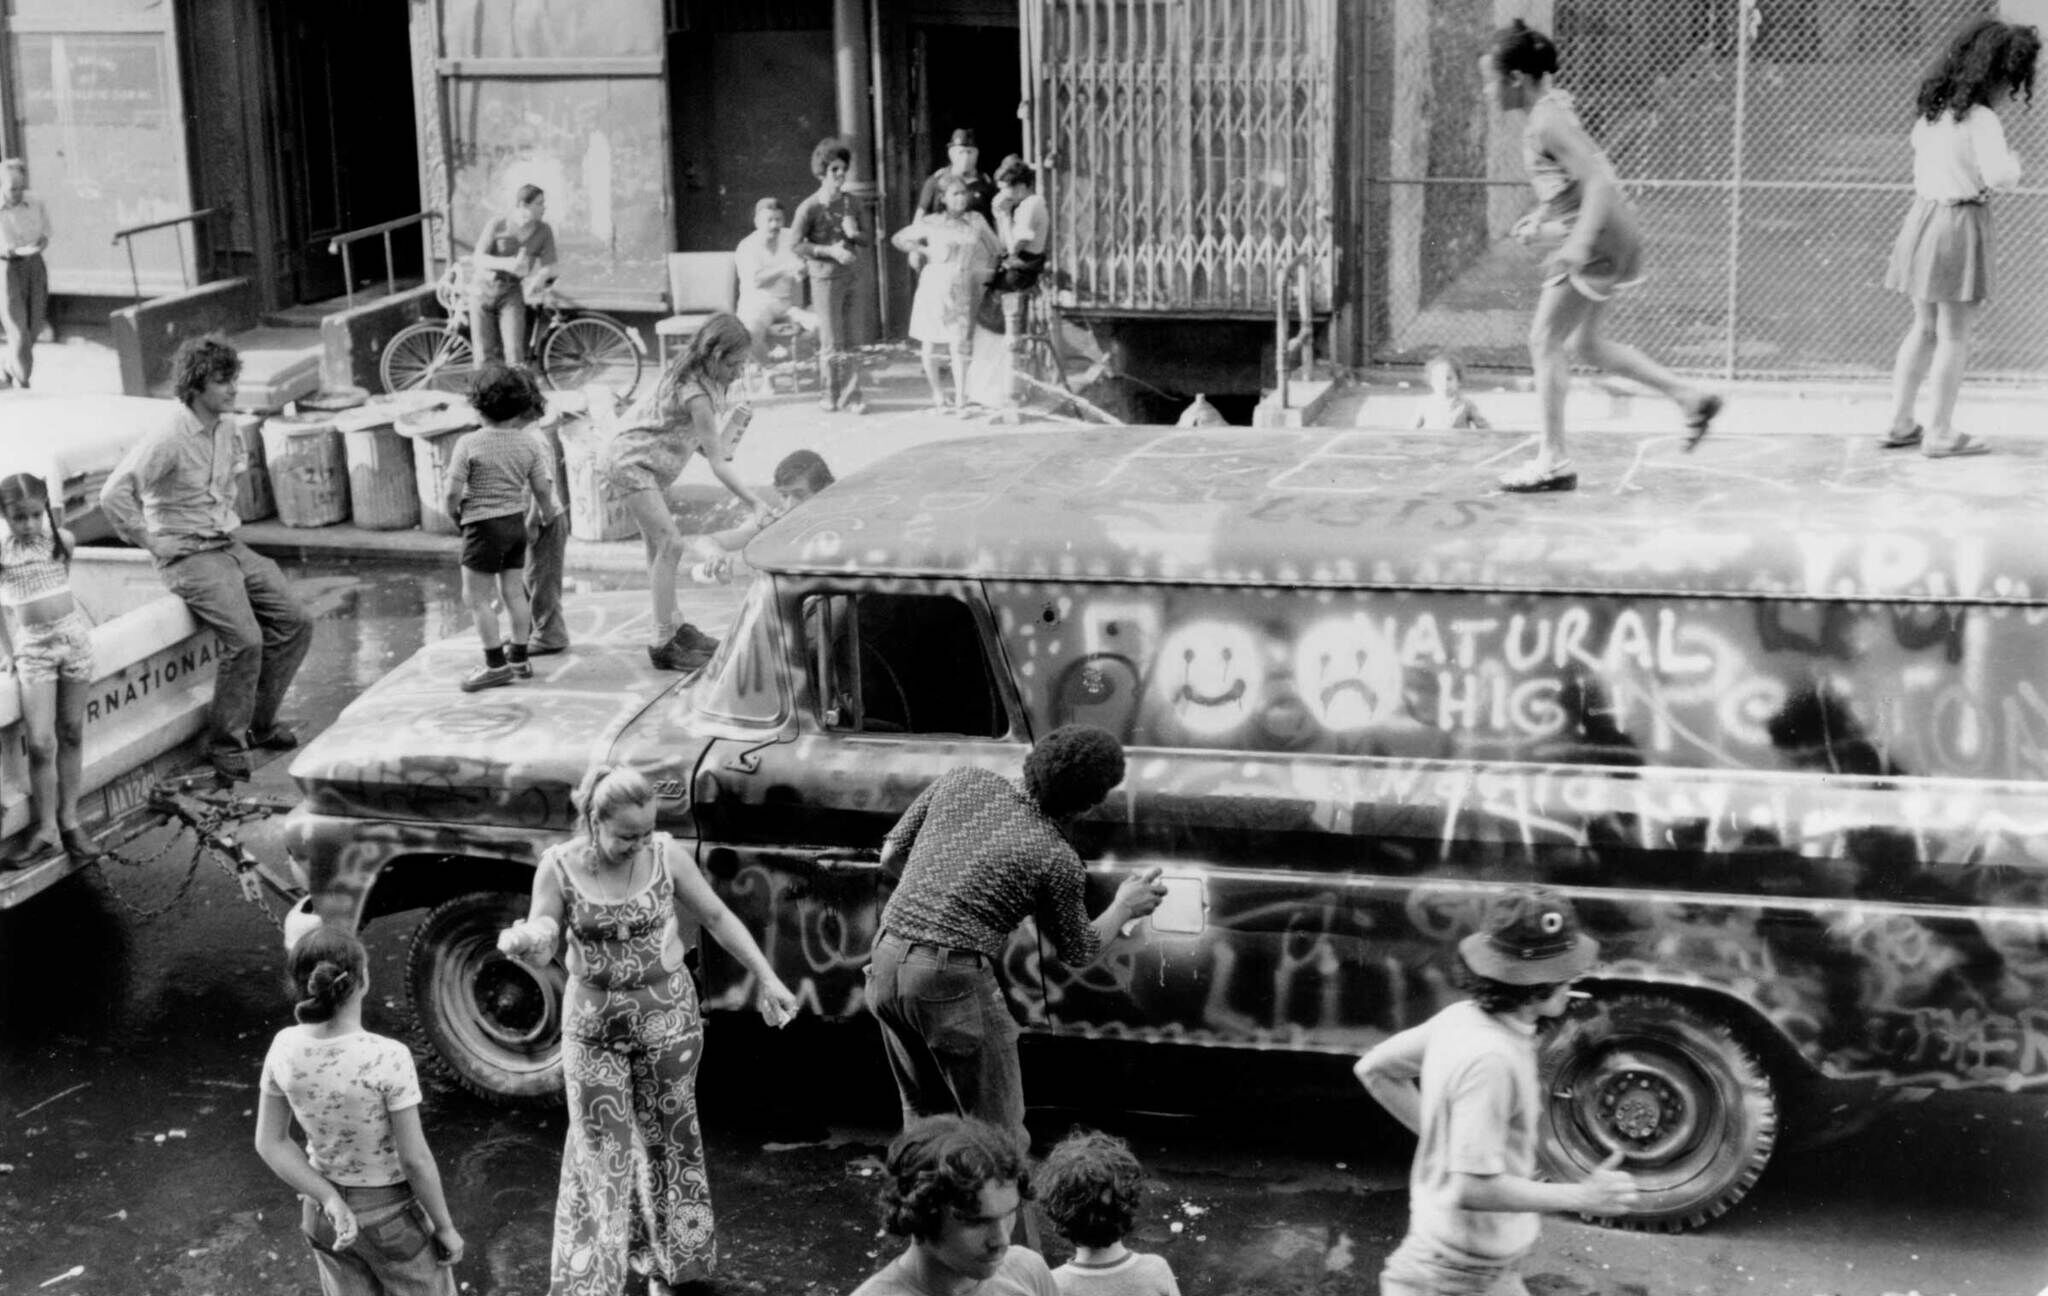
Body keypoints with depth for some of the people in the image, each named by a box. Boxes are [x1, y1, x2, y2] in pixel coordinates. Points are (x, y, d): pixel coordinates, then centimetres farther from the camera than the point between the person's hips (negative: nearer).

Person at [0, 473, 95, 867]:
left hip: (73, 637, 2)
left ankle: (69, 820, 14)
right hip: (32, 648, -2)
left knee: (71, 733, 6)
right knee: (40, 742, -10)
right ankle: (45, 829, 0)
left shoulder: (62, 540, 0)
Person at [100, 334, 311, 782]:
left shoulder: (225, 430, 7)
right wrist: (151, 543, -17)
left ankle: (259, 723, 14)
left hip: (231, 547, 8)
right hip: (189, 557, -8)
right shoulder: (167, 438, -19)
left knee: (294, 623, -2)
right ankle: (225, 744, -7)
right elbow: (114, 495, -25)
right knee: (245, 640, -24)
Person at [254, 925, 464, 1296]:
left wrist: (332, 1202, -12)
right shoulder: (388, 1060, -32)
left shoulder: (285, 1048, -18)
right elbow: (415, 1159, -23)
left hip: (322, 1214, 4)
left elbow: (270, 1143, -10)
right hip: (394, 1216, -4)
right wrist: (445, 1227, -8)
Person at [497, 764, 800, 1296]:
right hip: (593, 1022, 0)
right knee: (598, 1152, 4)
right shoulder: (559, 866, -13)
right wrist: (522, 942, -32)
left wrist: (765, 977, 0)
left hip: (667, 1017, 0)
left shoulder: (666, 854, -13)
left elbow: (718, 918, -1)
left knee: (668, 1139, 13)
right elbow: (542, 949, -8)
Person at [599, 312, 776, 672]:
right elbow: (718, 464, -27)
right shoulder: (695, 393, -27)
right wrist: (754, 503, -27)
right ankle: (663, 645, -11)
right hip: (631, 463, -10)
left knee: (658, 546, 16)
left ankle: (672, 626, 26)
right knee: (669, 544, -13)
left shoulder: (703, 379, 0)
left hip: (652, 464, 10)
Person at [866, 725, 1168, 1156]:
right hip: (952, 979, -6)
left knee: (926, 1115, 23)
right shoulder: (1057, 862, -6)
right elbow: (1078, 952, 11)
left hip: (885, 962, 7)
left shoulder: (963, 781, 6)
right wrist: (1125, 907, 27)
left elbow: (891, 856, 15)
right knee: (999, 1132, 7)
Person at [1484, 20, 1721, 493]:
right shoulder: (1552, 105, 12)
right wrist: (1541, 216, 19)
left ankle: (1554, 461, -1)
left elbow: (1599, 180, -25)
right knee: (1585, 343, 18)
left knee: (1545, 341, -4)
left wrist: (1579, 243, -30)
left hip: (1598, 238, -10)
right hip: (1609, 236, 10)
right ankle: (1690, 397, 20)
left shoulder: (1548, 121, -18)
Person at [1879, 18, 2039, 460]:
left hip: (1922, 216, 8)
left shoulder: (1932, 112, 9)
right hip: (1961, 222, -8)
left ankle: (1900, 423, 20)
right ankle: (1940, 432, 7)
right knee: (1954, 336, 2)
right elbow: (1999, 176, -24)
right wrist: (2012, 159, -4)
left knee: (1924, 328, 17)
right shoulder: (1980, 120, -16)